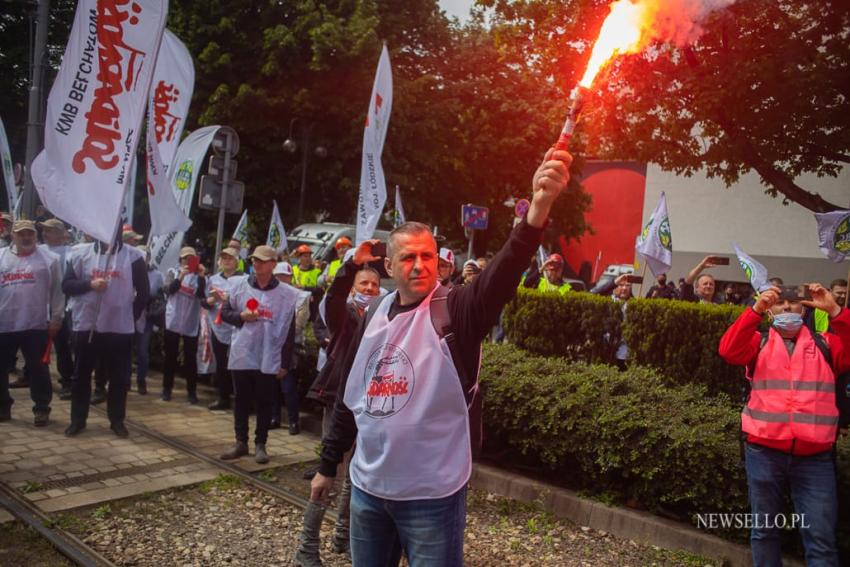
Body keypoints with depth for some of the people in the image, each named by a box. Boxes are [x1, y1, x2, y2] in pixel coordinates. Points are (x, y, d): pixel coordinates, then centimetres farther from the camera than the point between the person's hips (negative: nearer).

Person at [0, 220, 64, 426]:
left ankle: (41, 408, 13)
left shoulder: (48, 258, 0)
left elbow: (57, 290, 0)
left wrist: (56, 317, -4)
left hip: (36, 325, -3)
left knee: (38, 369, 3)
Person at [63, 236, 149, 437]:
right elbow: (66, 285, 3)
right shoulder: (81, 252, 4)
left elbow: (143, 292, 4)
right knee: (81, 375, 10)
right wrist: (90, 284, -14)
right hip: (86, 325, 1)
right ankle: (77, 419, 22)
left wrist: (133, 316, 1)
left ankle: (117, 420, 18)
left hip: (120, 328, -1)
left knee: (119, 378, 6)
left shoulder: (133, 255, 0)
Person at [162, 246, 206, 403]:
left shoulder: (198, 277, 4)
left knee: (191, 358, 0)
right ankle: (167, 389, 18)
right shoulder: (173, 273, 6)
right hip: (173, 321, 1)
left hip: (191, 324, -1)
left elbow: (202, 295, -13)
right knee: (170, 356, 8)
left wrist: (201, 276, -22)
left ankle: (192, 391, 6)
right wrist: (181, 277, -22)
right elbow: (168, 290, -11)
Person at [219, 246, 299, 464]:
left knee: (264, 403, 8)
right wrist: (241, 316, -12)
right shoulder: (240, 286, 1)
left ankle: (260, 444, 20)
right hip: (241, 355, 2)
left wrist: (285, 362, -3)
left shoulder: (287, 294, -6)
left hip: (269, 360, -2)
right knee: (241, 401, 13)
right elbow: (224, 313, 9)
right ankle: (240, 442, 26)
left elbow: (289, 331, -3)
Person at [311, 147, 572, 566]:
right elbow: (349, 396, 12)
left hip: (431, 494, -5)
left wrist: (538, 209, -47)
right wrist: (328, 465, 18)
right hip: (367, 487, 5)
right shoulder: (374, 316, 4)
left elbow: (502, 275, -31)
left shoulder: (456, 309, -10)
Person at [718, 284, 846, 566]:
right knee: (765, 530, 13)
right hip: (764, 452, 0)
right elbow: (728, 350, -11)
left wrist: (834, 311, -14)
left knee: (821, 538, 1)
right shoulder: (759, 342, 8)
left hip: (815, 457, 0)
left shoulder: (825, 345, 12)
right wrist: (756, 309, -19)